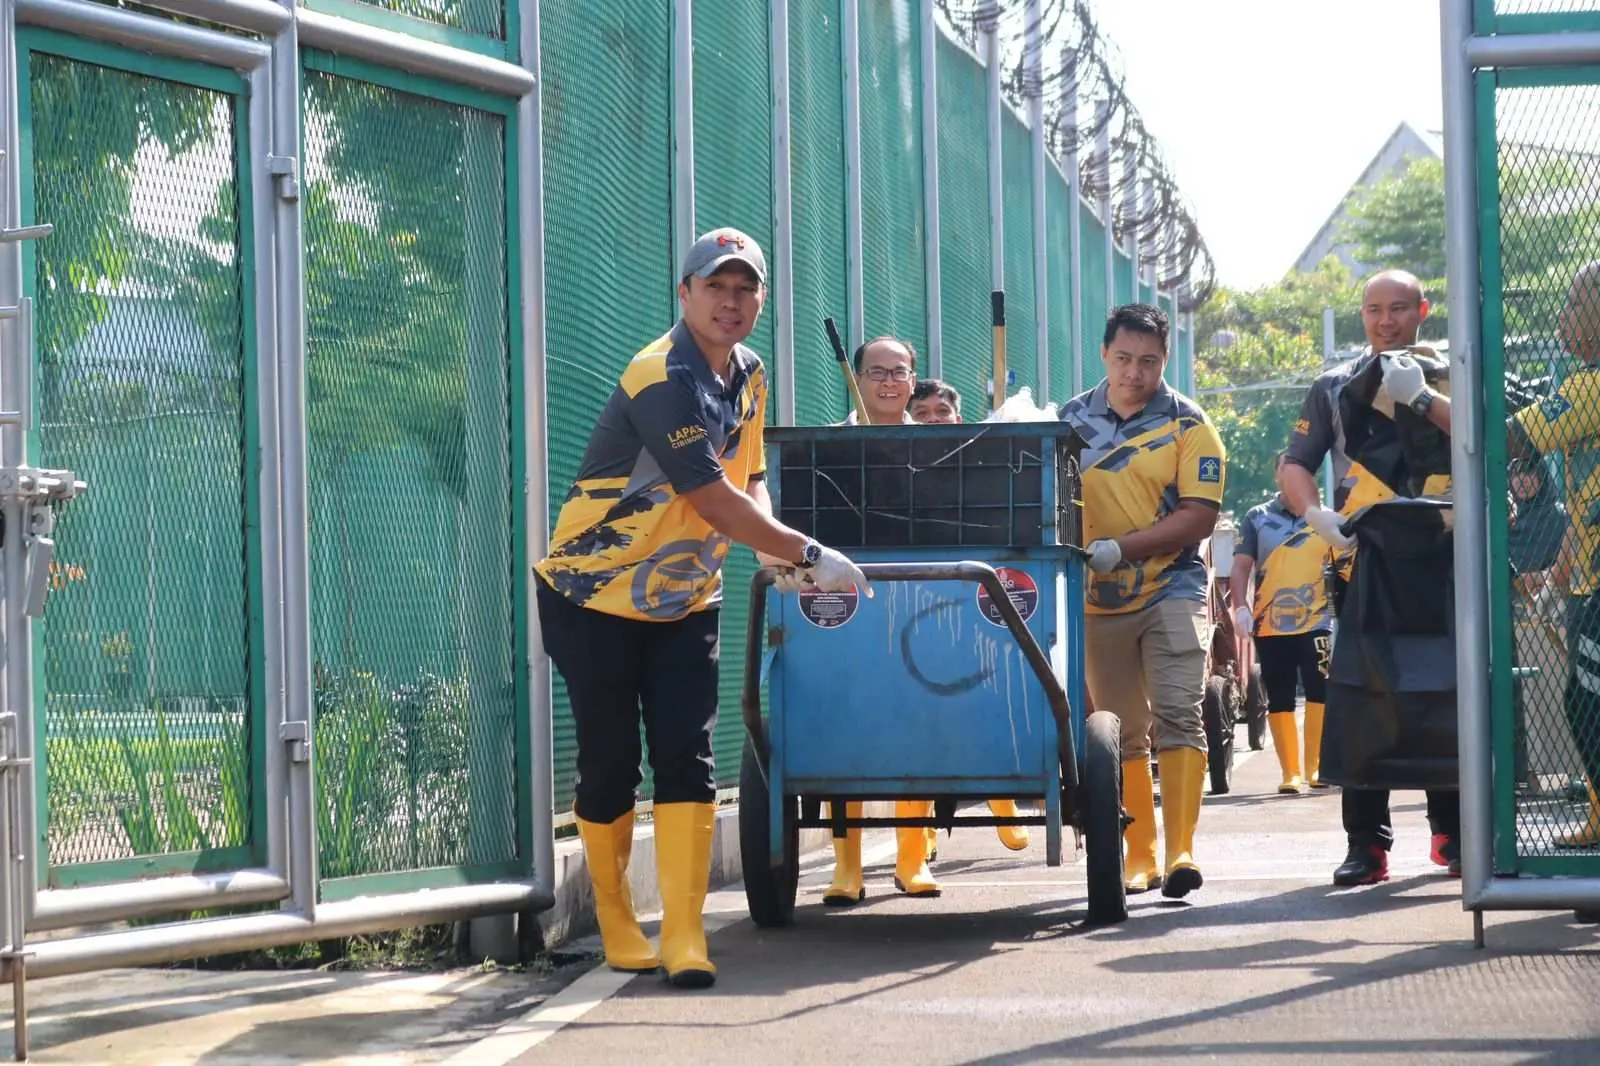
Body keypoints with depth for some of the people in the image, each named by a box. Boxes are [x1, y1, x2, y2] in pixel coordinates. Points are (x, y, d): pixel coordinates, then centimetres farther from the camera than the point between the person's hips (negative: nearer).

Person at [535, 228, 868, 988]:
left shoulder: (747, 376, 5)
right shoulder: (662, 380, -23)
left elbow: (748, 481, 13)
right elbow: (713, 501, -26)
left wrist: (780, 553, -7)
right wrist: (807, 556, -22)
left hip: (682, 603, 7)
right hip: (595, 595, -7)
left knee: (687, 760, -5)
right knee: (610, 769, 0)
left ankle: (683, 938, -7)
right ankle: (616, 926, 18)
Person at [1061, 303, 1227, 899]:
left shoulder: (1186, 424, -3)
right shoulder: (1071, 420, 5)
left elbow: (1199, 516, -11)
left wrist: (1116, 549, -19)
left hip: (1170, 592, -3)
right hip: (1097, 600, 3)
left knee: (1177, 715, -16)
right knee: (1121, 735, 8)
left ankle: (1181, 852, -19)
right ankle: (1139, 859, 15)